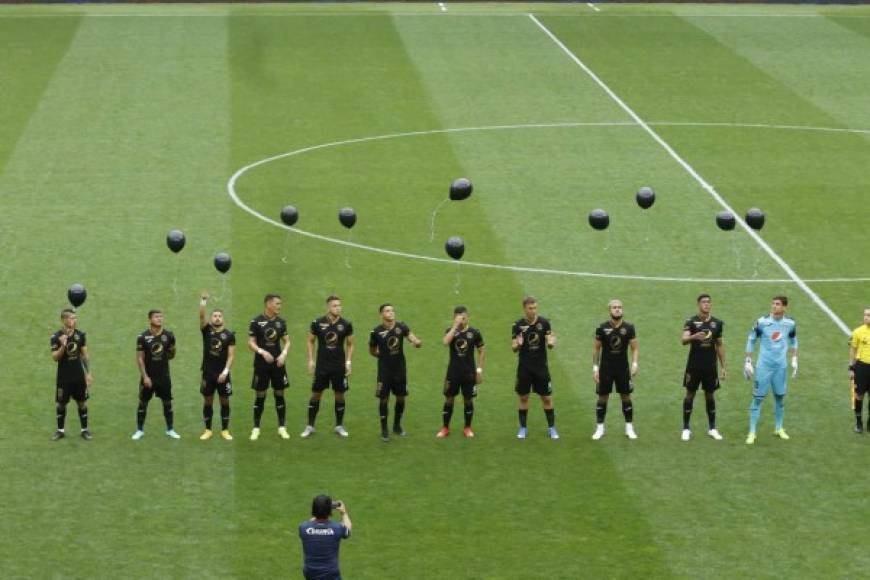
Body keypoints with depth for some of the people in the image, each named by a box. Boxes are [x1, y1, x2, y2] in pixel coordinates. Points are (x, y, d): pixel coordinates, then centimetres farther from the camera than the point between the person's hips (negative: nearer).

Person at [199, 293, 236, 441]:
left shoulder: (229, 334, -1)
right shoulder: (206, 330, 1)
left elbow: (231, 355, -5)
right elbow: (201, 316, -17)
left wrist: (225, 371, -14)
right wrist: (203, 302, -32)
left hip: (223, 373, -1)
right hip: (208, 373, 1)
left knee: (224, 401, 4)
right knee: (207, 401, 6)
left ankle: (225, 430, 13)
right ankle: (208, 430, 15)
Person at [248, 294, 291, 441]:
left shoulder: (281, 322, 6)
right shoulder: (256, 322, -6)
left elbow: (287, 341, 11)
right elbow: (251, 343, -6)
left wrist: (284, 354, -8)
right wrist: (262, 352, -22)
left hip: (277, 364, 3)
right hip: (261, 364, -3)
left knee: (279, 394, 5)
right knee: (260, 396, 1)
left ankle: (282, 427, 12)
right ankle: (256, 428, 9)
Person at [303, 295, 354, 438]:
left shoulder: (346, 324, -2)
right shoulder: (318, 323, -5)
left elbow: (350, 344, 8)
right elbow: (311, 341, 6)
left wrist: (348, 362, -1)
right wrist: (310, 361, -1)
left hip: (339, 366, 1)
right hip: (322, 366, -1)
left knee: (339, 395, 5)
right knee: (316, 394, 2)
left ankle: (339, 426, 18)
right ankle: (310, 426, 11)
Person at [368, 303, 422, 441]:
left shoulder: (401, 327, -5)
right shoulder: (376, 331, -9)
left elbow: (412, 337, -19)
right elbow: (372, 351, 5)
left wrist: (416, 342, -41)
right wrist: (384, 356, -5)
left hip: (400, 369, 3)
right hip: (384, 371, -2)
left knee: (401, 398, 11)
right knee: (383, 399, 1)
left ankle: (397, 426, 31)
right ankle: (384, 430, 14)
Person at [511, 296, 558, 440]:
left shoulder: (544, 323, -4)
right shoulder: (518, 325, -5)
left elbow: (550, 344, -4)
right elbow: (513, 348, -5)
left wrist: (551, 343, -29)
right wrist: (517, 345, -29)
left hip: (541, 366, 0)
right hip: (524, 367, 0)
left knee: (547, 398, 2)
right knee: (523, 398, 7)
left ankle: (551, 428, 12)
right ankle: (523, 428, 18)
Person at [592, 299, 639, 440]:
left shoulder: (629, 328, -4)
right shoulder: (602, 328, -6)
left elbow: (634, 348, 0)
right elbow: (596, 348, 2)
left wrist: (634, 364, -16)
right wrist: (595, 368, -2)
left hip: (623, 368, 1)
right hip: (606, 369, -1)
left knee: (626, 397, 5)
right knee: (602, 398, 3)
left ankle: (629, 428, 15)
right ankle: (600, 428, 14)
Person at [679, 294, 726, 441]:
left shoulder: (717, 323, 4)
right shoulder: (691, 322, -7)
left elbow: (720, 345, 11)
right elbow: (683, 340, -21)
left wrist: (723, 366, 9)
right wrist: (694, 337, -44)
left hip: (710, 366, 3)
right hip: (694, 366, -3)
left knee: (710, 396, 9)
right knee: (690, 395, 2)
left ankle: (712, 428, 18)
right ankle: (686, 429, 9)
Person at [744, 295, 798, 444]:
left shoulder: (790, 324, -2)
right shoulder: (762, 322, -11)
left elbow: (793, 341, 16)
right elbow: (751, 341, -1)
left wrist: (794, 360, 13)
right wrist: (748, 362, -2)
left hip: (781, 366, 3)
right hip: (764, 365, -3)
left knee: (780, 397, 12)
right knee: (758, 398, -3)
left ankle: (779, 428, 29)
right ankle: (752, 432, 2)